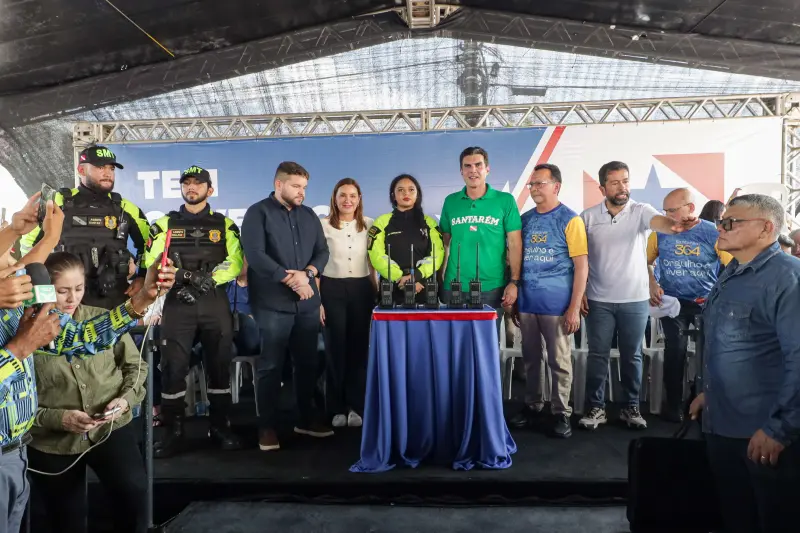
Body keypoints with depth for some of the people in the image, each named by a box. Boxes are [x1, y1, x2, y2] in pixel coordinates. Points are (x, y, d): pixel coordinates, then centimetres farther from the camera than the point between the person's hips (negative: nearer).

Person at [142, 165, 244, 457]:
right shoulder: (165, 224, 11)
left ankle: (221, 427, 17)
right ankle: (173, 432, 8)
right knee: (173, 367, -2)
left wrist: (210, 278, -16)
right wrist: (180, 277, -14)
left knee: (219, 365, 5)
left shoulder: (225, 225, 10)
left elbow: (236, 262, -1)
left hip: (215, 303, 1)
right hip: (177, 304, 0)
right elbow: (152, 262, 1)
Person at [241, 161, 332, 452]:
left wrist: (307, 274, -9)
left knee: (307, 363, 12)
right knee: (271, 366, 0)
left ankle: (307, 418, 25)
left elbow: (322, 251, 11)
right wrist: (289, 278, -16)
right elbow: (255, 255, -14)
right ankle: (267, 426, 11)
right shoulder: (258, 213, -2)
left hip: (308, 302, 5)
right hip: (273, 304, -5)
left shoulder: (309, 215, 15)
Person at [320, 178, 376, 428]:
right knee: (335, 348, 4)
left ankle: (356, 406, 17)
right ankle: (337, 408, 16)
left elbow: (373, 262, 12)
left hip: (362, 290, 2)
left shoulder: (370, 225, 6)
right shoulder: (323, 225, -1)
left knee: (360, 347, 5)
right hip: (332, 289, -2)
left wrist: (376, 293, 8)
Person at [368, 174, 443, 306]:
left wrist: (416, 276, -17)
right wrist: (401, 278, -15)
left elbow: (437, 254, -2)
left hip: (424, 288, 1)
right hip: (392, 288, -1)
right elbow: (378, 256, -5)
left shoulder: (429, 223, 10)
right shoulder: (382, 222, 5)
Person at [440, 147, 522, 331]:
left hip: (492, 287, -2)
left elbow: (514, 244, -2)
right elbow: (443, 242, 11)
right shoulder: (450, 201, 6)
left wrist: (514, 282, -8)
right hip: (454, 287, 2)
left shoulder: (505, 200, -1)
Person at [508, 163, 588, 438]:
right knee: (530, 359, 13)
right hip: (527, 303, 5)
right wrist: (514, 299, 10)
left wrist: (575, 307, -12)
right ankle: (532, 406, 27)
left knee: (559, 361, 6)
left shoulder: (570, 220, -6)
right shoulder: (525, 219, 8)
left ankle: (561, 413, 18)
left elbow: (582, 266, -8)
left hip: (557, 305, -4)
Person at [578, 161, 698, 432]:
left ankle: (630, 407, 25)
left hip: (635, 299, 0)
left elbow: (658, 221, -28)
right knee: (597, 355, 6)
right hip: (598, 300, 1)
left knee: (632, 356, 11)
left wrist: (672, 226, -51)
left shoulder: (641, 211, -4)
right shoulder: (588, 216, 0)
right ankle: (596, 408, 18)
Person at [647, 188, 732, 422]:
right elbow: (645, 261, 8)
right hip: (672, 302, 1)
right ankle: (674, 405, 14)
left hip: (708, 303, -1)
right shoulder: (660, 232, -4)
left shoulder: (713, 233, -11)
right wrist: (652, 285, -5)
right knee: (675, 353, 1)